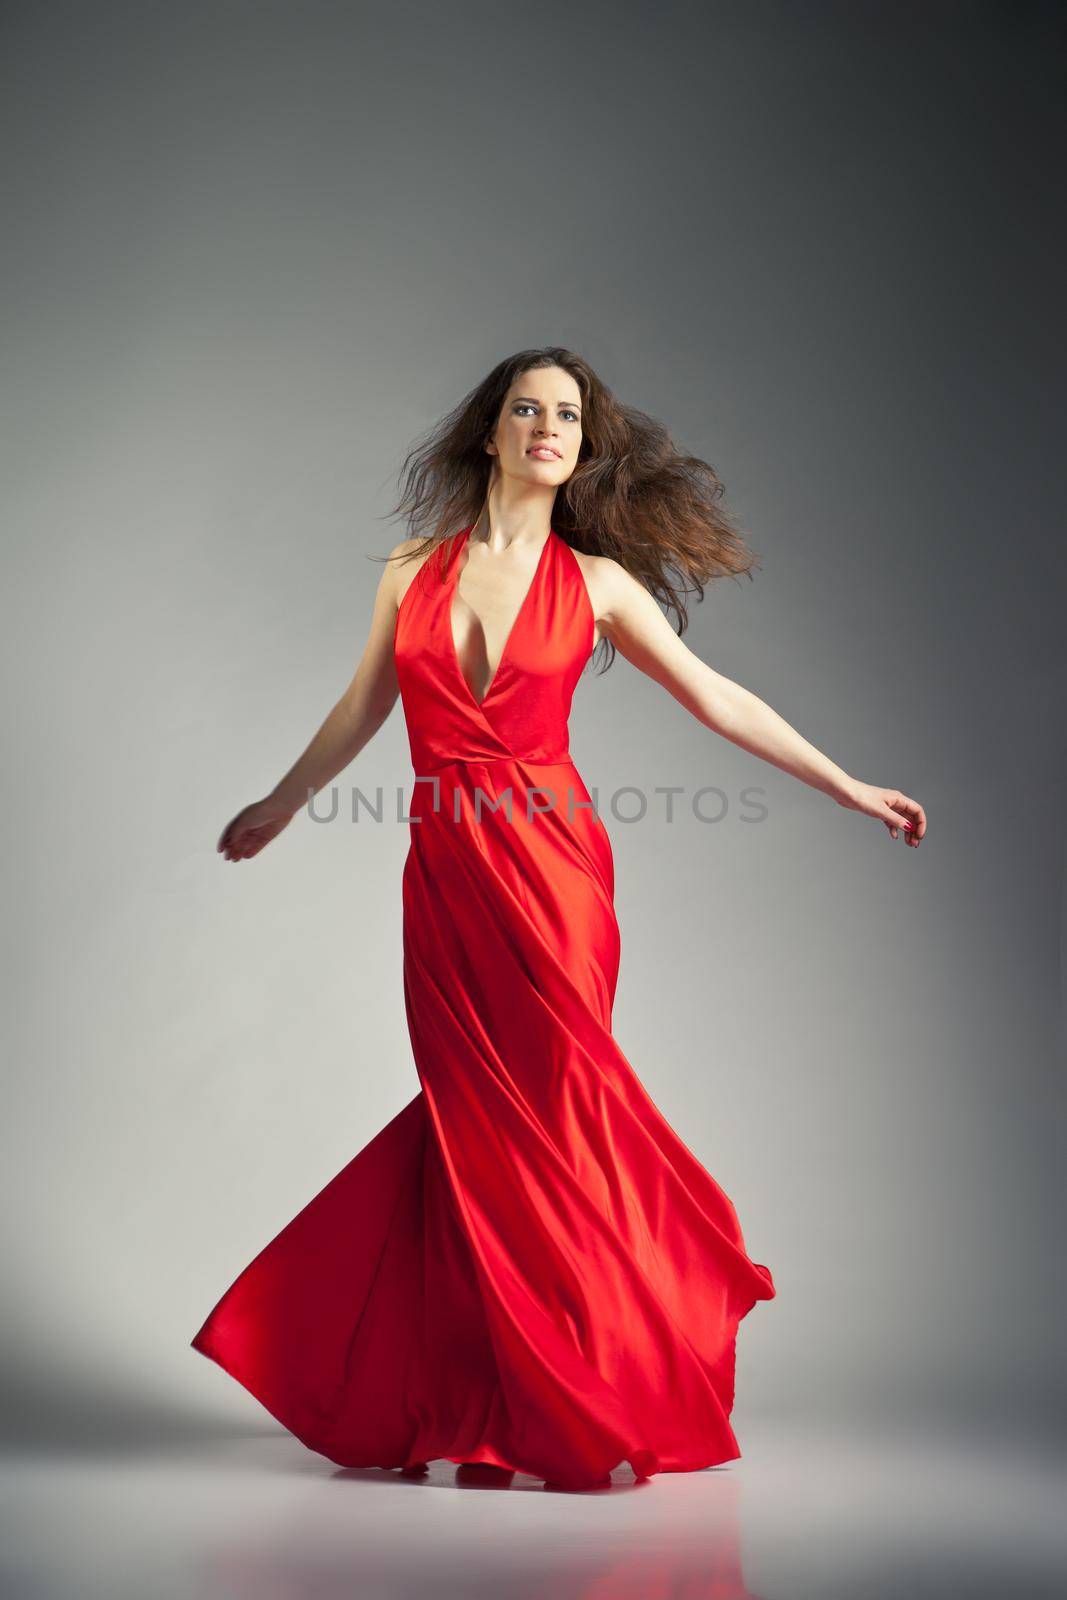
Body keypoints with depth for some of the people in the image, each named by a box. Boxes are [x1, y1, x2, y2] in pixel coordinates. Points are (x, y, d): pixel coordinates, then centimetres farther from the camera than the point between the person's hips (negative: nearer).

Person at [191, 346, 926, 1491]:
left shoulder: (597, 581, 3)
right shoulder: (414, 570, 7)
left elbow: (715, 697, 6)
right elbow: (360, 710, 19)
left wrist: (848, 788, 6)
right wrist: (277, 807, 29)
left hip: (548, 861, -2)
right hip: (444, 869, 2)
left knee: (541, 1107, 0)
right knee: (474, 1113, 5)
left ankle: (575, 1400, 18)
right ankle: (489, 1395, 20)